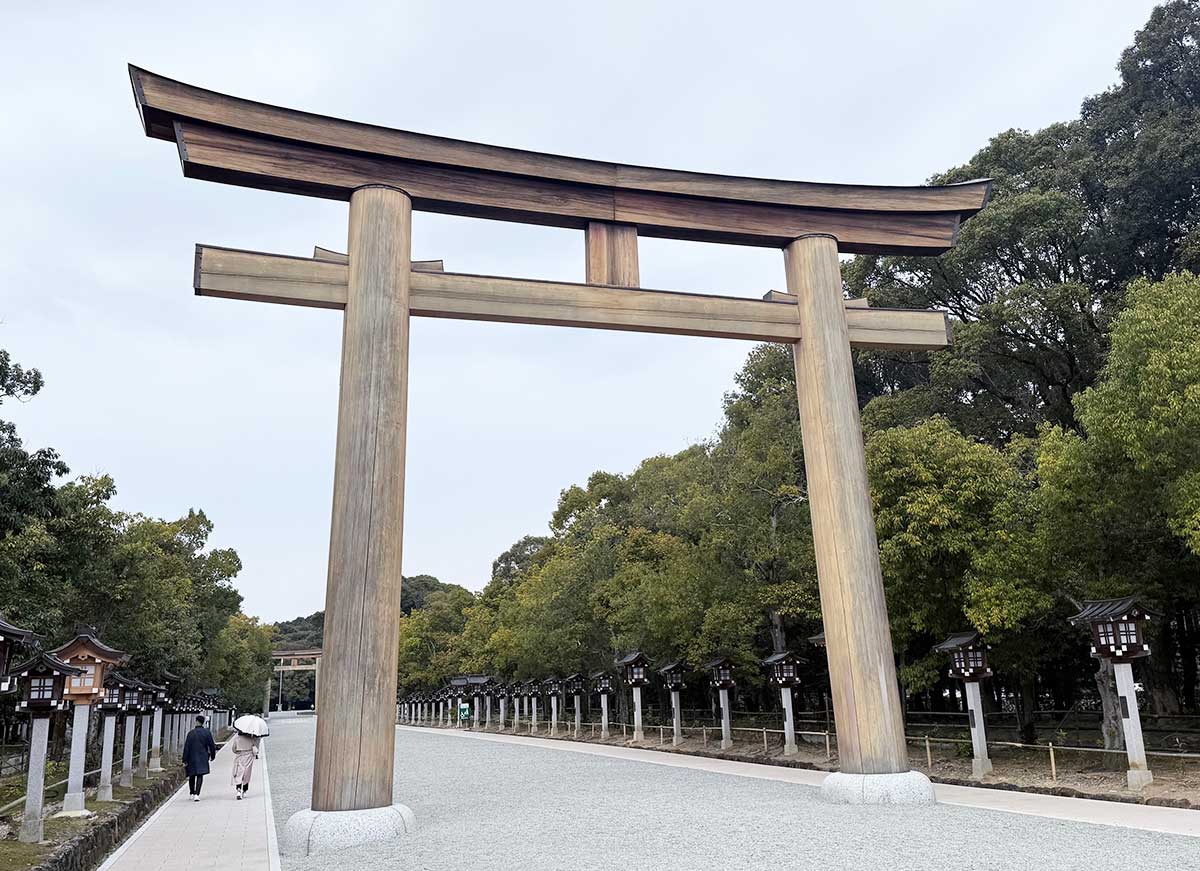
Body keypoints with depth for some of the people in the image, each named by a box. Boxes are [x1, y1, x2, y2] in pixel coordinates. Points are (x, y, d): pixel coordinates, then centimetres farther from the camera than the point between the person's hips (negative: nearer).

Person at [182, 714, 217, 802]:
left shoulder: (191, 733, -7)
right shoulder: (207, 732, -3)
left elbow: (186, 747, -7)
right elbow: (212, 745, 1)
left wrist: (185, 760, -4)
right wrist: (212, 756, 15)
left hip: (192, 758, 0)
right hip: (203, 758, 0)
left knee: (192, 776, 16)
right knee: (200, 776, 0)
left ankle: (192, 793, 29)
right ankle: (197, 794, -14)